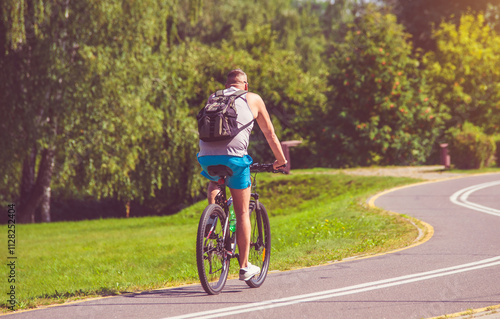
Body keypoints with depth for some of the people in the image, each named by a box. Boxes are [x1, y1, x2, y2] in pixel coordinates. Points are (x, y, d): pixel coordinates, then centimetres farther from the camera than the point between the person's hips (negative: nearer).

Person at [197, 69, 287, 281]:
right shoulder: (253, 99, 17)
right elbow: (269, 134, 23)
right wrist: (281, 160, 37)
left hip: (207, 157, 3)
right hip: (234, 156, -3)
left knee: (214, 181, 38)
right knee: (242, 213, 9)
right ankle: (245, 267, 12)